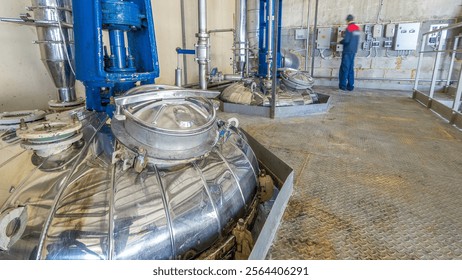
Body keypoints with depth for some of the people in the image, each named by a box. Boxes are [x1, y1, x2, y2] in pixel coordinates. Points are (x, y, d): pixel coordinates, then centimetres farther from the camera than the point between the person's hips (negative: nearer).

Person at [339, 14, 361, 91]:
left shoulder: (349, 28, -13)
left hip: (347, 51, -7)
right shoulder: (358, 28, 10)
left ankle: (343, 85, 2)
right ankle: (350, 86, 11)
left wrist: (340, 42, 2)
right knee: (351, 69, 10)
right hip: (353, 51, 7)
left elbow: (346, 40, -18)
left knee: (344, 68, -1)